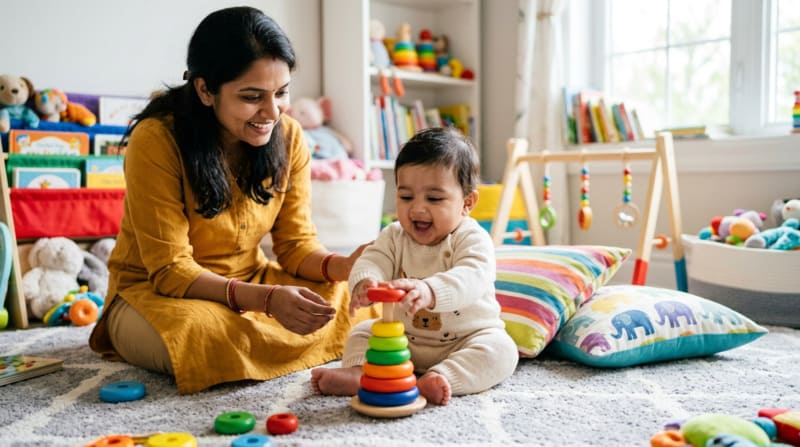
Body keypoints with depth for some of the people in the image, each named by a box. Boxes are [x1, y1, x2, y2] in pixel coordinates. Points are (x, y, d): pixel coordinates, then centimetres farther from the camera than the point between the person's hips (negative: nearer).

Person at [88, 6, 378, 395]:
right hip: (155, 294, -3)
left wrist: (344, 266, -28)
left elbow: (296, 244, -5)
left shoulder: (289, 137, -9)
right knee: (206, 333, -38)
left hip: (249, 283, 4)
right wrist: (266, 299, -38)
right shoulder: (156, 140, -22)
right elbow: (170, 271, -22)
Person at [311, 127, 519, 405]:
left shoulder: (473, 239, -19)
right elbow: (371, 262, -19)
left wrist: (428, 291, -60)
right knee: (362, 332, -3)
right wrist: (364, 282, -46)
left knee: (501, 350, -28)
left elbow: (470, 279, -38)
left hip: (466, 339, -4)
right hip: (403, 337, 4)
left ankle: (441, 378, -44)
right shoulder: (394, 236, -3)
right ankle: (359, 372, -27)